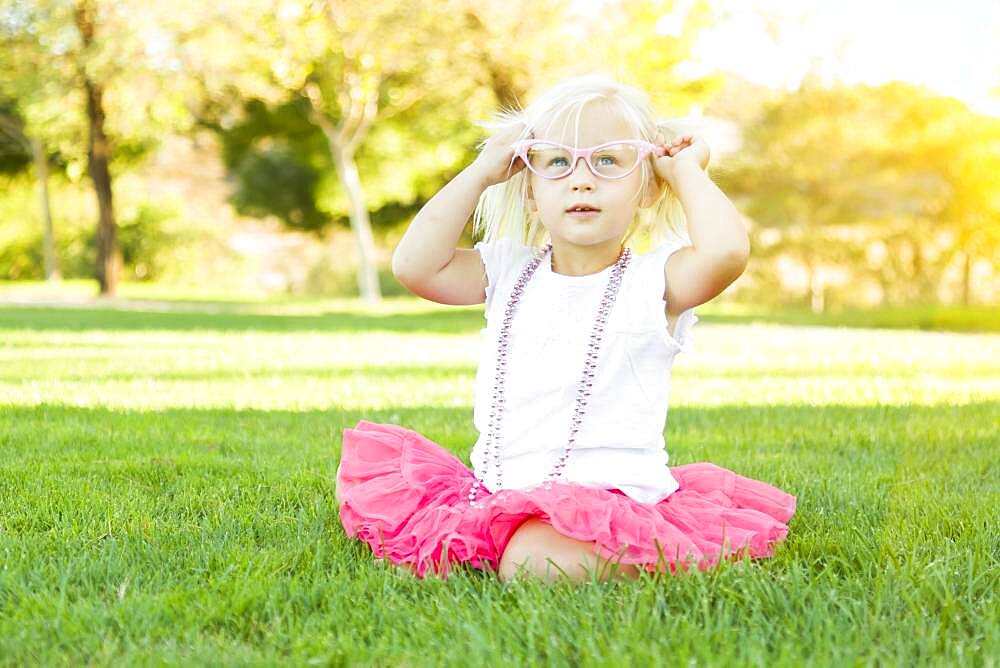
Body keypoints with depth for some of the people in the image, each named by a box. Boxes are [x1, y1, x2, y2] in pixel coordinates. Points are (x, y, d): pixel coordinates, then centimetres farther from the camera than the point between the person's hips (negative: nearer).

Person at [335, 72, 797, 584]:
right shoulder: (508, 271, 7)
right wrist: (480, 173, -4)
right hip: (494, 491, 5)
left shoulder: (654, 281, -6)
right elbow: (415, 266, -7)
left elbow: (726, 251, -29)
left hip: (606, 497, -5)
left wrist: (687, 170, -10)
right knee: (372, 472, 0)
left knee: (532, 560, -33)